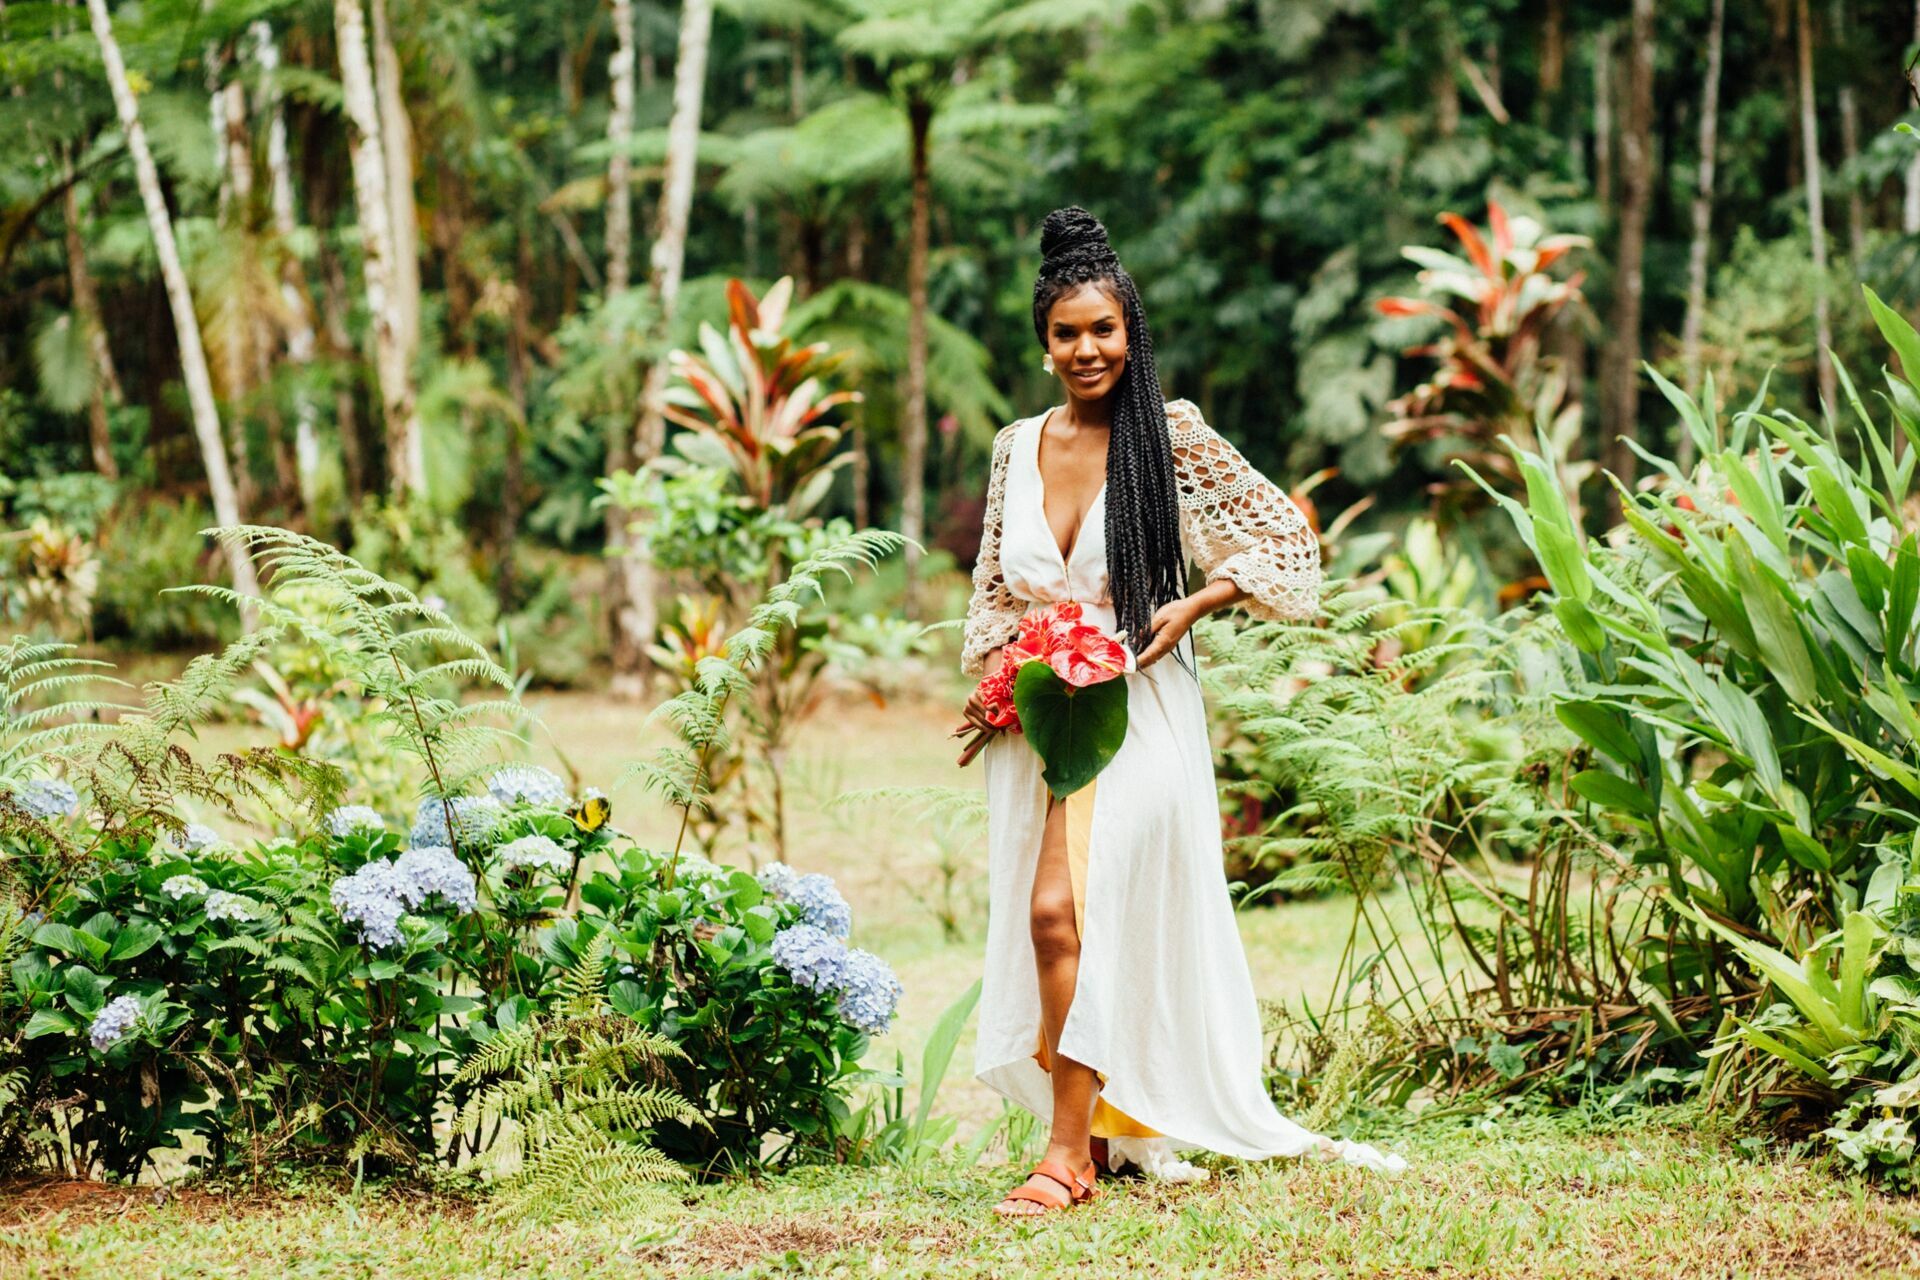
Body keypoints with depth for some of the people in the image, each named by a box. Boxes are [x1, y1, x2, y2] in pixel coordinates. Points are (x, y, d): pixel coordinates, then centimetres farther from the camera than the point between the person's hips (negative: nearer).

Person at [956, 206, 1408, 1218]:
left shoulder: (1170, 437, -5)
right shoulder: (1017, 447, 9)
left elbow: (1286, 536, 0)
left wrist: (1195, 605, -12)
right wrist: (995, 673, 2)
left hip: (1133, 709, -5)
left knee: (1065, 912, -16)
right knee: (1048, 925, 4)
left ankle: (1071, 1153, -12)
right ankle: (1106, 1126, 20)